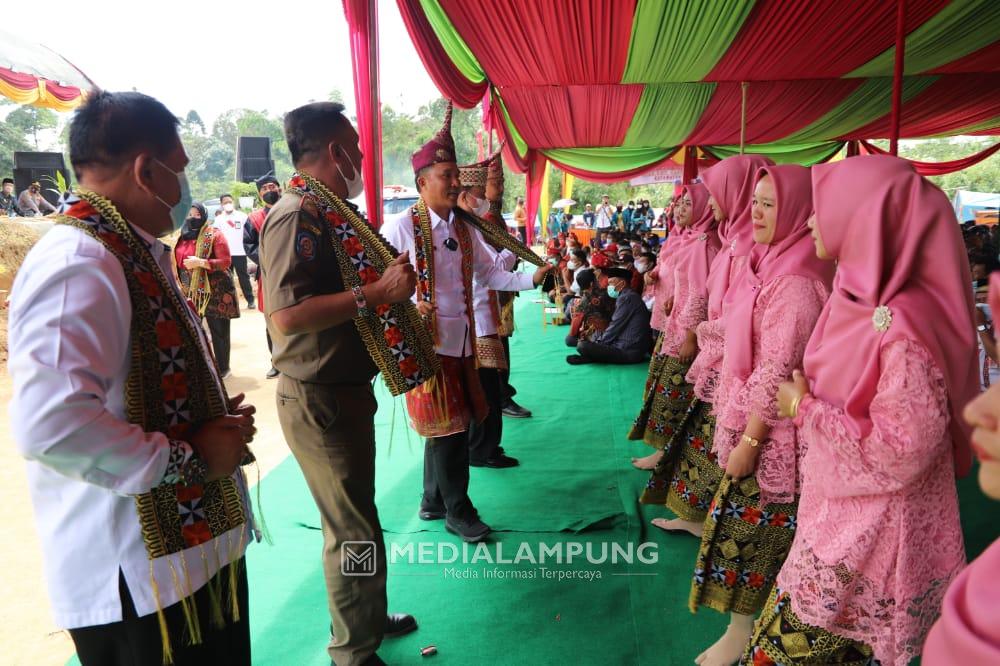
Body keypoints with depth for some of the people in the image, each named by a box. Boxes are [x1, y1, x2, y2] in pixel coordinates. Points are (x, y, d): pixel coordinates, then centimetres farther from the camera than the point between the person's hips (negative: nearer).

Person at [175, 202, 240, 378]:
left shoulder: (214, 235, -8)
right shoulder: (184, 236, 12)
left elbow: (226, 262, -15)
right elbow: (179, 261, 25)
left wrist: (200, 262, -25)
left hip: (214, 291, -6)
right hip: (190, 292, 6)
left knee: (218, 330, 1)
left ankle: (222, 368, 12)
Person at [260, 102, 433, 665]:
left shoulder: (334, 210, 11)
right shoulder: (297, 214, -19)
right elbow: (286, 316, -29)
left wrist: (392, 277, 11)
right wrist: (379, 291, -27)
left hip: (348, 387, 10)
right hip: (321, 399, -10)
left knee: (354, 516, 23)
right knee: (353, 531, 3)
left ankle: (368, 618, 42)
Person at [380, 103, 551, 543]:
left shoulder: (465, 228, 10)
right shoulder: (402, 227, -10)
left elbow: (489, 275, 13)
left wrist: (531, 279, 1)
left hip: (462, 339, 7)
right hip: (426, 341, -6)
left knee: (445, 427, 15)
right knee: (448, 427, -1)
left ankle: (433, 502, 31)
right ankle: (458, 511, 17)